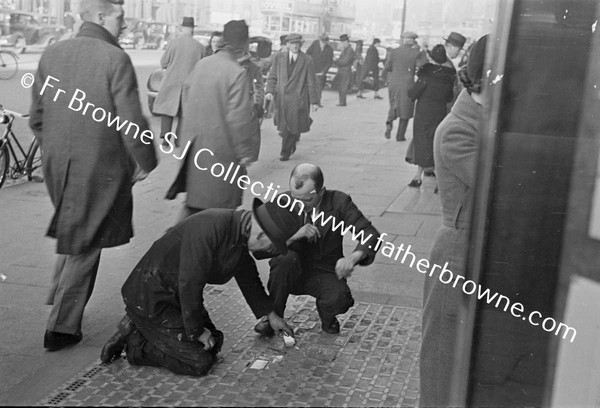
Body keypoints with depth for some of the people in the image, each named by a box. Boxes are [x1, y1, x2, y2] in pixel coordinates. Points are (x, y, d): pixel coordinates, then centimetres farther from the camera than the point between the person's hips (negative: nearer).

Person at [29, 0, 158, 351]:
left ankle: (59, 298, 34)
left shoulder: (52, 55, 5)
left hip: (58, 167, 6)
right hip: (101, 169, -6)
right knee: (85, 247, 7)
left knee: (72, 235, 26)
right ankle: (62, 328, 15)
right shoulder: (115, 59, -15)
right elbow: (132, 122, -17)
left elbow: (37, 118, 9)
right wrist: (145, 162, -3)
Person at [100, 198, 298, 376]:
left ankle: (139, 328, 14)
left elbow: (248, 278, 19)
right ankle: (134, 342, 2)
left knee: (213, 344, 14)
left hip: (176, 296, 10)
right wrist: (196, 330, -15)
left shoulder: (240, 234, 1)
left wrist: (270, 314, 25)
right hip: (149, 300, -10)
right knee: (199, 363, -11)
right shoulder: (209, 228, -30)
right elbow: (189, 283, -28)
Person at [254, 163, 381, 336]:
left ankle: (326, 315, 8)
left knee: (340, 299, -32)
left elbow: (370, 233, -18)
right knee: (284, 258, -33)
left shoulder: (339, 202, -13)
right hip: (293, 271, 1)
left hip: (325, 273, -1)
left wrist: (353, 257, -38)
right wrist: (294, 236, -33)